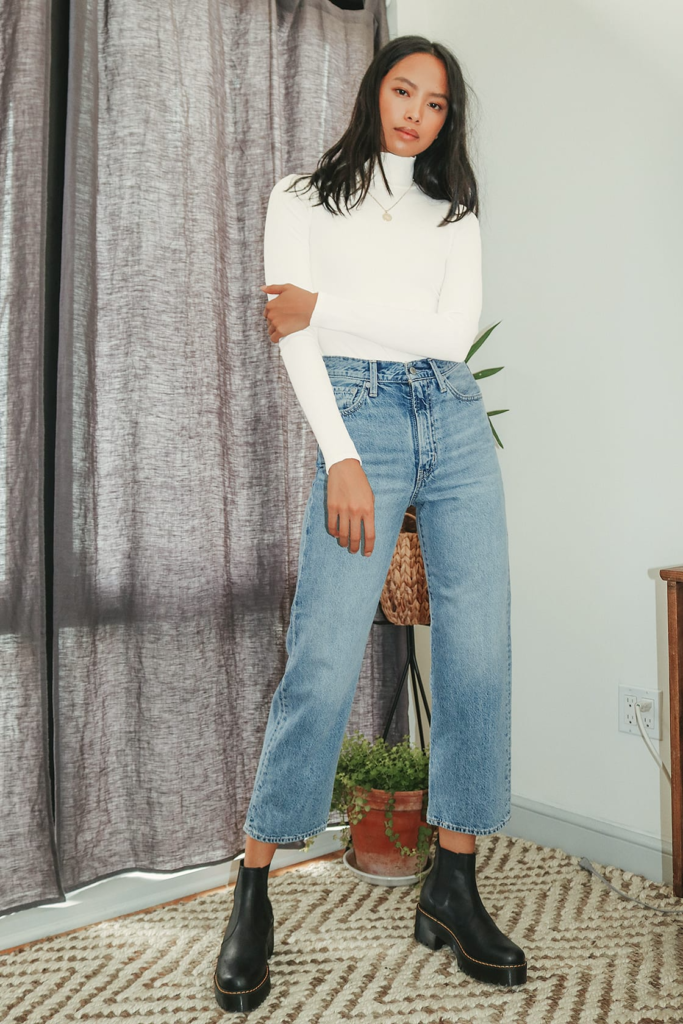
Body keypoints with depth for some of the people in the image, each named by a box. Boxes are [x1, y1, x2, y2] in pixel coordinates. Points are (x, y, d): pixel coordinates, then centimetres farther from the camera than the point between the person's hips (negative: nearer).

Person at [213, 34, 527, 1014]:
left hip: (457, 421, 4)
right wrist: (340, 458, -13)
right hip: (358, 415, -3)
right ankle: (253, 890, 1)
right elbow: (293, 336, -1)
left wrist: (326, 308, -4)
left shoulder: (454, 212, 20)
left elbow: (454, 331, 3)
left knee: (478, 655, -4)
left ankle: (453, 886, 9)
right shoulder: (303, 198, 12)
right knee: (324, 662, -13)